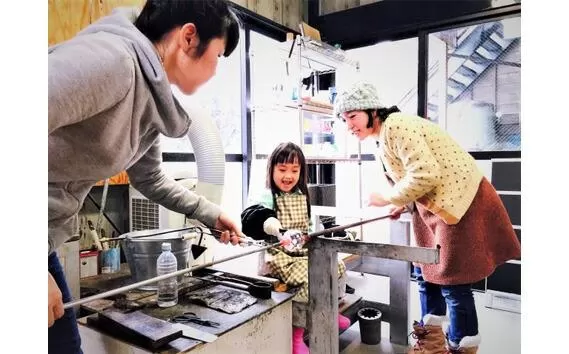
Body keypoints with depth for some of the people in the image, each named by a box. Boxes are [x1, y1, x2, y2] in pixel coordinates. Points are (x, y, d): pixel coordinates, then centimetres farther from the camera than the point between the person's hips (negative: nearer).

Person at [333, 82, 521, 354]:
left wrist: (387, 198, -19)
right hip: (433, 206, 10)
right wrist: (403, 204, 3)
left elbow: (425, 174, -30)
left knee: (453, 280, -2)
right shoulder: (381, 137, 9)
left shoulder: (396, 126, -22)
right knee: (427, 270, 17)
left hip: (460, 203, -10)